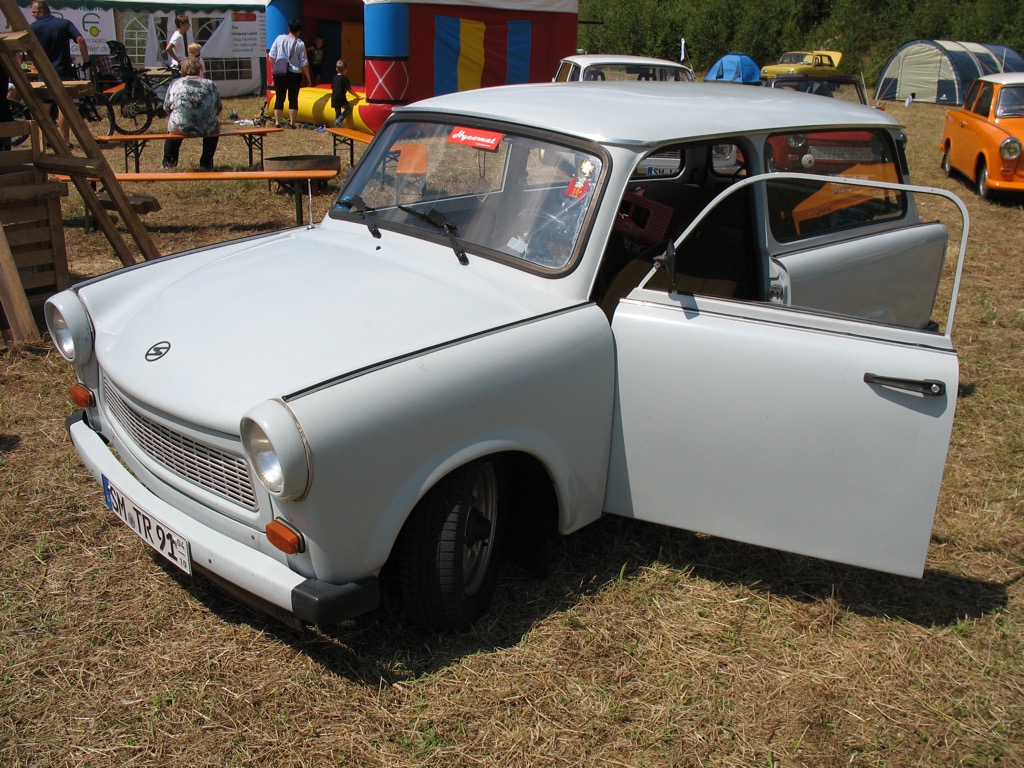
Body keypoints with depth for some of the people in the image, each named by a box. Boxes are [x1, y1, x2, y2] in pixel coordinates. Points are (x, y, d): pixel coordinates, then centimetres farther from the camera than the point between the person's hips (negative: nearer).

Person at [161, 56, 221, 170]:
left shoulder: (175, 83, 10)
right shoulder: (211, 84, 11)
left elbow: (167, 107, 14)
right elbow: (218, 109, 14)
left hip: (180, 128, 0)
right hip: (207, 129, 0)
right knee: (214, 125, 35)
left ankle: (169, 161, 46)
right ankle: (206, 163, 36)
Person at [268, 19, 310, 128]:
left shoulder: (279, 38, -1)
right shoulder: (300, 44, -6)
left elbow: (271, 56, 0)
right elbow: (304, 63, -4)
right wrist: (308, 77, 5)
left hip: (279, 73, 2)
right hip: (294, 74, -2)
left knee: (279, 98, 7)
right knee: (293, 99, 6)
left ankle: (277, 122, 5)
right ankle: (292, 123, 7)